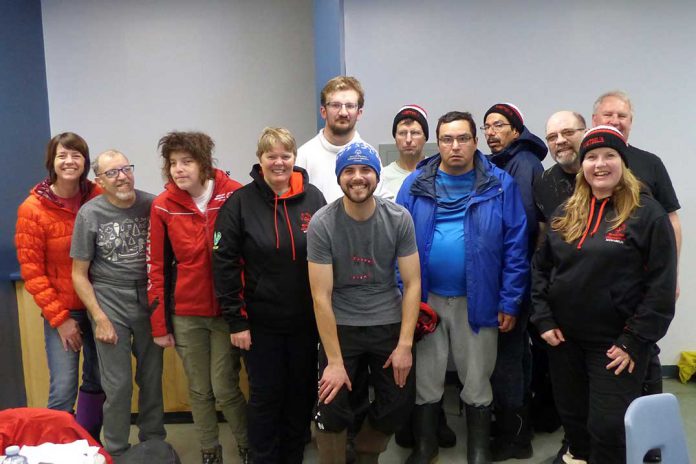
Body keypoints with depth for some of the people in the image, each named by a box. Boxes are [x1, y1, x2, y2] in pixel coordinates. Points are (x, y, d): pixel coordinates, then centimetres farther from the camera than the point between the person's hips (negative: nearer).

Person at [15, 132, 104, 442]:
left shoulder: (99, 198, -4)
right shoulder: (32, 209, -10)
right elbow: (31, 271, -7)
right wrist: (58, 318, -9)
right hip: (62, 311, -3)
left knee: (97, 382, 14)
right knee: (64, 390, -6)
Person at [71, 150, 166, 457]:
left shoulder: (151, 205, -4)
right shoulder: (89, 214, -6)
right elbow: (79, 274, -2)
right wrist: (100, 318, -7)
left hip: (150, 300, 2)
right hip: (109, 303, -2)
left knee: (152, 378, 11)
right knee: (118, 384, 1)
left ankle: (154, 442, 30)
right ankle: (117, 453, 21)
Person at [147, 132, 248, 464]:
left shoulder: (234, 196, -9)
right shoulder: (163, 206, -3)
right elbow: (157, 267, 2)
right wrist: (159, 323, 2)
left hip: (227, 311, -2)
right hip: (185, 315, 2)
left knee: (224, 388, 1)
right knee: (199, 390, 13)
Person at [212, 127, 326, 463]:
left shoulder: (313, 198, 0)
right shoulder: (240, 202, -6)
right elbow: (225, 264, -6)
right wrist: (236, 321, -9)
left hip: (306, 321, 2)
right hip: (261, 322, -2)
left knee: (302, 394, 14)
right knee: (265, 397, 9)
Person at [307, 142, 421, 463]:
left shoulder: (399, 218, -8)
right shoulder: (321, 224, -14)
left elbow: (412, 283, -5)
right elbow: (321, 297, -14)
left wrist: (405, 344, -10)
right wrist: (334, 361, -16)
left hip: (389, 323, 2)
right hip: (340, 325, -2)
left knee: (399, 405, 8)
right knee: (332, 410, -4)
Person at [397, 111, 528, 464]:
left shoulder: (501, 185, -4)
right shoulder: (415, 185, -1)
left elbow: (515, 247, -4)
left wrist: (509, 303, -6)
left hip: (478, 301, -1)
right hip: (425, 299, 1)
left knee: (477, 382, 13)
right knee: (425, 380, 14)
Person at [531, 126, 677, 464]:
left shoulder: (648, 214, -8)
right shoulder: (565, 214, 7)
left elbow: (661, 285, -11)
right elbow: (541, 267, 11)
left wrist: (635, 342, -13)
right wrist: (544, 319, 1)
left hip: (615, 343, -5)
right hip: (564, 338, 5)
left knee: (609, 427, 1)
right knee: (572, 417, 18)